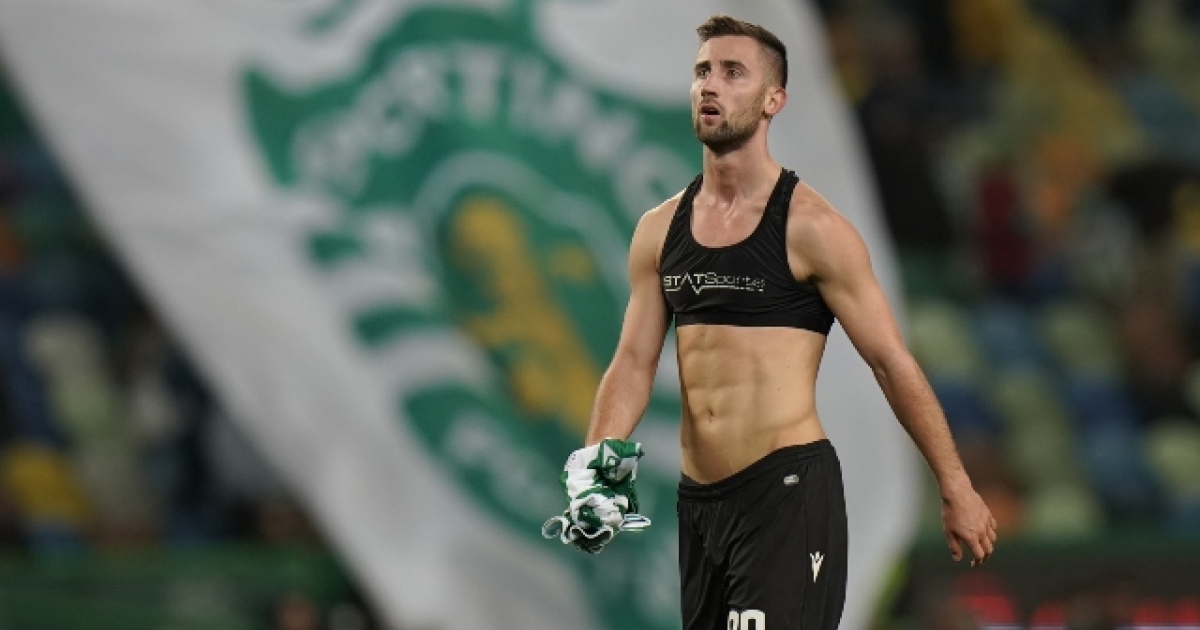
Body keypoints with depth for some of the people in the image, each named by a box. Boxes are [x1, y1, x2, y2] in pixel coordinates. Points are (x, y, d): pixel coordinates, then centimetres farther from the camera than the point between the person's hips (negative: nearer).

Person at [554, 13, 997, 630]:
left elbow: (892, 363, -5)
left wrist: (956, 490, -3)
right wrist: (594, 467, -9)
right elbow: (633, 364, 8)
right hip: (697, 497, 6)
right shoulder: (658, 231, 9)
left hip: (788, 491, -6)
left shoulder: (811, 228, -8)